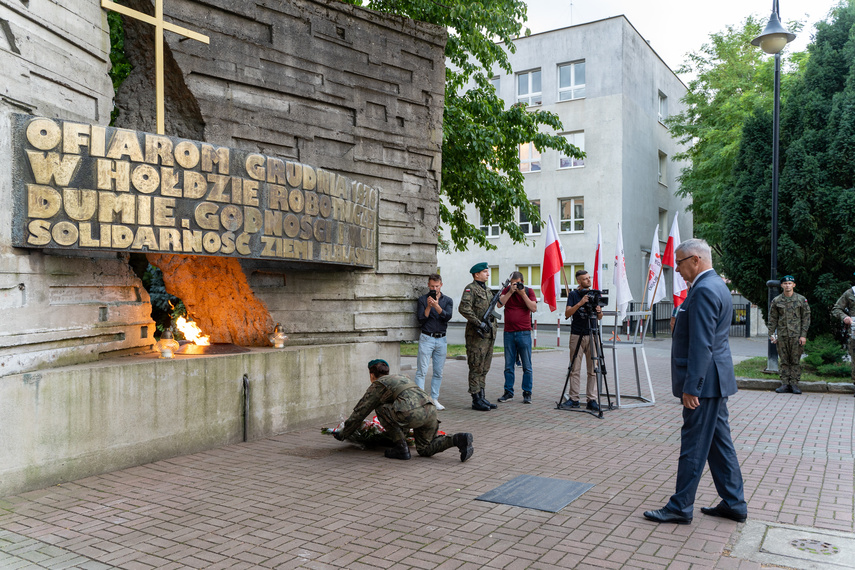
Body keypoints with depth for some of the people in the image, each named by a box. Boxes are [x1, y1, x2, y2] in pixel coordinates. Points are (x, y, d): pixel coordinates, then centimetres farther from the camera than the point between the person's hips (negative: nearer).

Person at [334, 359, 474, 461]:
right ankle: (459, 439, 0)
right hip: (431, 410, 7)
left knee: (381, 410, 17)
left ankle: (401, 448, 11)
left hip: (412, 413, -7)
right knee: (424, 449, 20)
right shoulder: (401, 378, 37)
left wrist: (343, 434, 33)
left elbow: (359, 413, 19)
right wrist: (403, 433, 64)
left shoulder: (377, 386, 16)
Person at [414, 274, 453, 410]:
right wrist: (428, 306, -16)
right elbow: (420, 319, -4)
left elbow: (447, 316, -8)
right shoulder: (422, 300, 4)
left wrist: (436, 306, -21)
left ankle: (434, 398, 15)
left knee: (438, 372, 6)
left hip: (441, 339, 3)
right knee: (422, 371, -7)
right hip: (426, 338, -3)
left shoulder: (447, 300, 9)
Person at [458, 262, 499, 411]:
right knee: (476, 368, -3)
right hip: (477, 335, -8)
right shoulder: (471, 289, -9)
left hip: (489, 334, 8)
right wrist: (479, 323, -23)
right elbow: (464, 309, -22)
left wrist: (492, 324, 14)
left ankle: (482, 397, 19)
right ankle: (476, 400, 2)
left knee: (484, 368, 12)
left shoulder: (488, 290, 18)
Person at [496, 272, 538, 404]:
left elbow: (534, 308, -10)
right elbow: (500, 303, -7)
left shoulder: (529, 291, 3)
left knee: (527, 366, 0)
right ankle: (508, 392, 13)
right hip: (509, 333, 2)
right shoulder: (507, 290, 7)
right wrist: (510, 292, -14)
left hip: (524, 333, -2)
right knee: (508, 366, 6)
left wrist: (522, 294, -13)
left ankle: (527, 393, 7)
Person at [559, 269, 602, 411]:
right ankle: (573, 399, 7)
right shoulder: (573, 295, 2)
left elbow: (599, 318, 12)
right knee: (575, 369, 1)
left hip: (592, 335, 2)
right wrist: (580, 303, -21)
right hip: (576, 335, -2)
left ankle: (592, 400, 4)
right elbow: (567, 314, -9)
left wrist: (599, 312, -11)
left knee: (593, 369, 0)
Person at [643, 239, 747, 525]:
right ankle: (734, 503, 24)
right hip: (716, 380, 11)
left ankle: (681, 507, 8)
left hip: (705, 381, -11)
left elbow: (701, 345, -24)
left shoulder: (704, 290, -19)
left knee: (694, 445, -2)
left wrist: (691, 387, -23)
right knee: (719, 441, 16)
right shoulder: (716, 285, 14)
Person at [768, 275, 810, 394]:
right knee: (784, 361, 5)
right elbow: (772, 319, 10)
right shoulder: (776, 301, 6)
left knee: (795, 361, 1)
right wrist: (771, 334, 3)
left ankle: (794, 383, 7)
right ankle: (785, 383, 9)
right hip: (782, 335, 2)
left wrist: (803, 335, -5)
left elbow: (806, 318, 1)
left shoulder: (801, 300, 2)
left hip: (796, 335, -2)